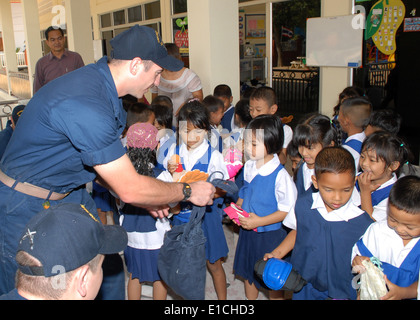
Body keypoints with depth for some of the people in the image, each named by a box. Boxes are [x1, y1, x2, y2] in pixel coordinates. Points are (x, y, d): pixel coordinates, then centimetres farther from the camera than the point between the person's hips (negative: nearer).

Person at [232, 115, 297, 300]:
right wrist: (237, 209, -1)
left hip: (271, 235, -6)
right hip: (248, 232, 7)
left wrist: (260, 221, -22)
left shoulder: (280, 175, -23)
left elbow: (288, 210, -19)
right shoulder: (248, 167, -1)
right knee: (248, 273, 23)